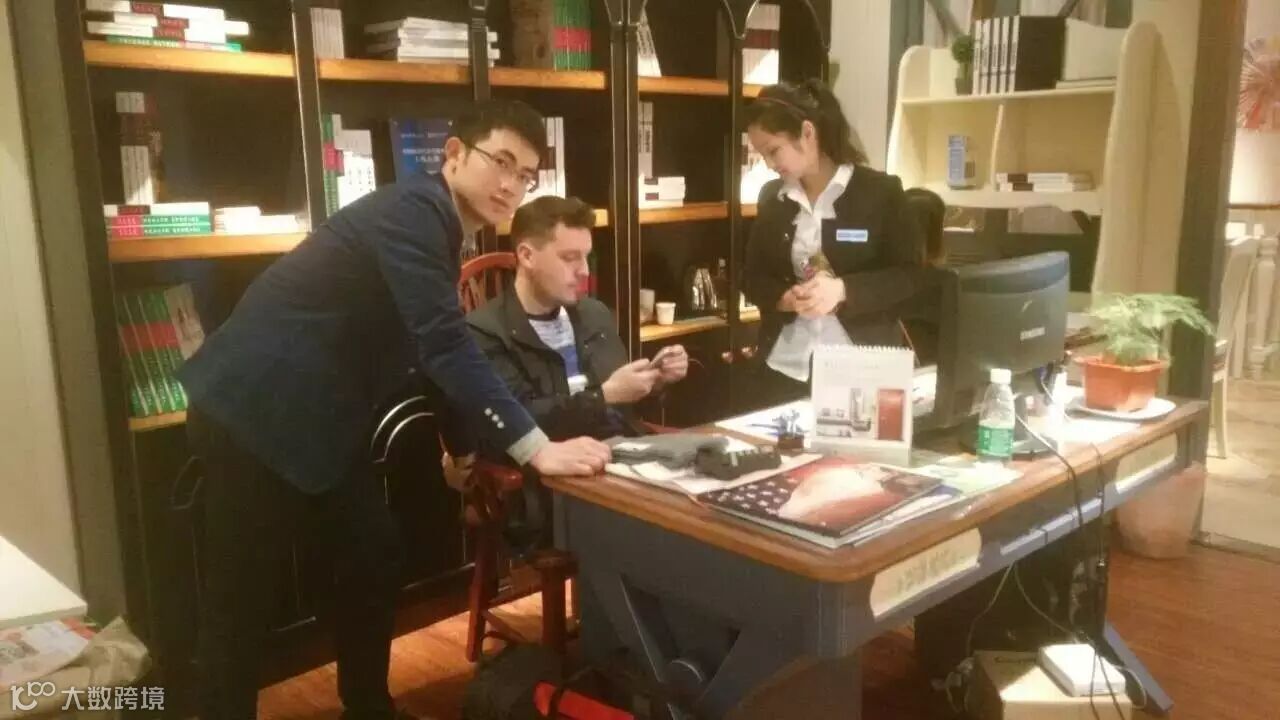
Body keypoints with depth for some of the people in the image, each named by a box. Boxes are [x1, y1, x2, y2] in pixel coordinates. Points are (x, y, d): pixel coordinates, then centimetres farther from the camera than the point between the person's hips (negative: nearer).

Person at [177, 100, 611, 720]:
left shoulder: (439, 230, 10)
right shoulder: (412, 209, -19)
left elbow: (437, 351, 18)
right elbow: (445, 346, -29)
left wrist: (465, 449, 18)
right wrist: (535, 450, -29)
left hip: (318, 415, 10)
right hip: (256, 407, -9)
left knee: (373, 562, 14)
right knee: (243, 593, 2)